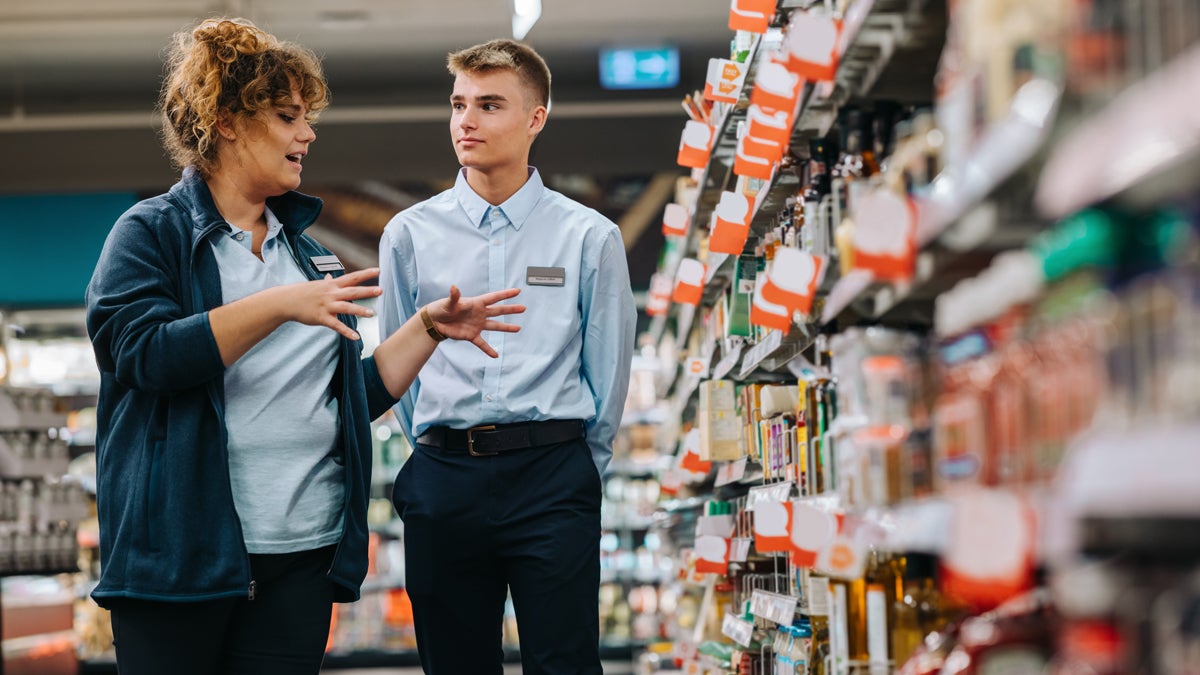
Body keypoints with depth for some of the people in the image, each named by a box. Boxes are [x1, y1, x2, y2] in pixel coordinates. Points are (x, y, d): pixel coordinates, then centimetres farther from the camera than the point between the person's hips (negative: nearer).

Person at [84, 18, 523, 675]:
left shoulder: (306, 252, 19)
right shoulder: (150, 232, 0)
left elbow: (357, 395, 19)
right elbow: (143, 352, -18)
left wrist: (430, 326, 8)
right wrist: (280, 306, -22)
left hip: (303, 550, 5)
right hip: (183, 552, -5)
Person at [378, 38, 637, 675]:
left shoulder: (589, 236, 2)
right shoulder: (409, 234, 7)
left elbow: (609, 370, 7)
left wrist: (580, 470, 9)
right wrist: (440, 460, 12)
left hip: (553, 473, -2)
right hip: (443, 477, 2)